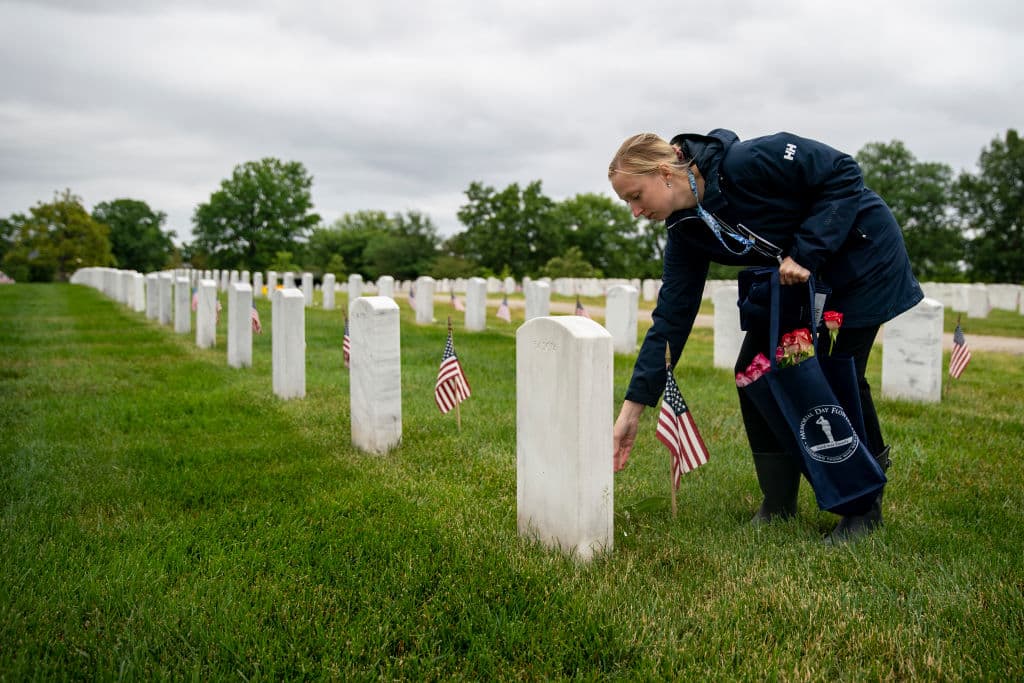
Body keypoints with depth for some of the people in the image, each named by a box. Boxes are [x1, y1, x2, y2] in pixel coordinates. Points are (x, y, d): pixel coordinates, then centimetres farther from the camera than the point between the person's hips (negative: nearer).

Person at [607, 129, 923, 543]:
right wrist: (632, 409, -13)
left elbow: (843, 173, -23)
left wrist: (805, 251, -30)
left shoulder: (745, 163, -31)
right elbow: (672, 317, -10)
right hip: (796, 276, 7)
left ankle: (865, 507, 12)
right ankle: (779, 503, 10)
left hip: (863, 253, -7)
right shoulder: (686, 231, -10)